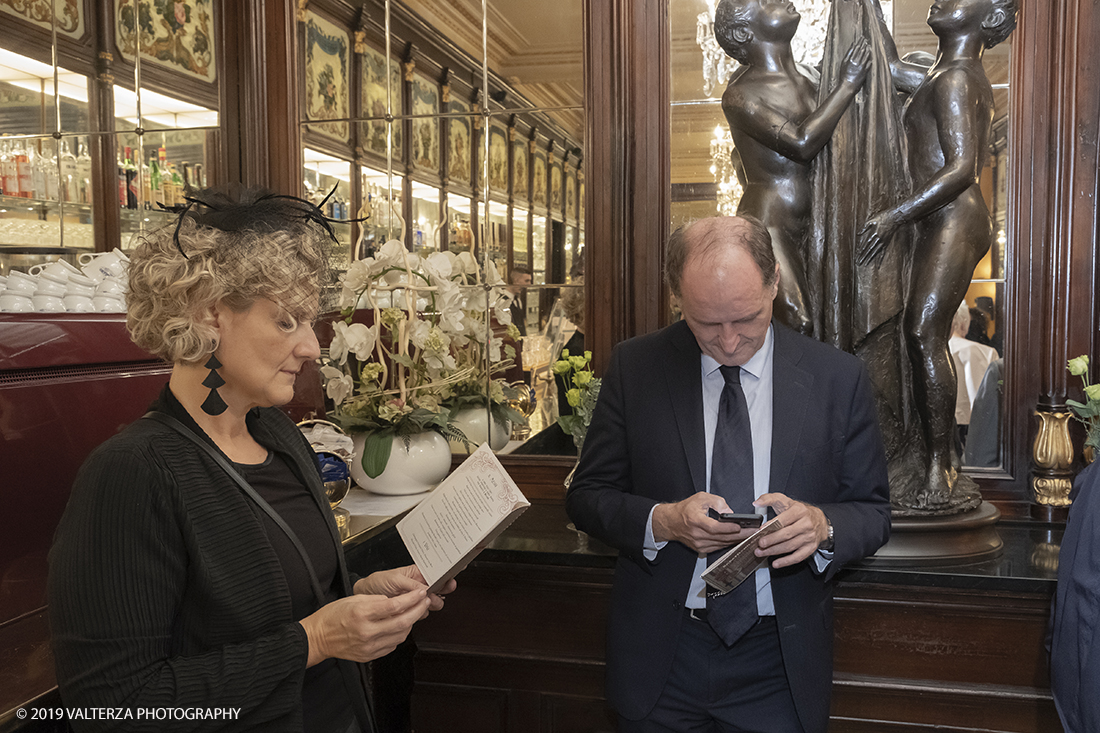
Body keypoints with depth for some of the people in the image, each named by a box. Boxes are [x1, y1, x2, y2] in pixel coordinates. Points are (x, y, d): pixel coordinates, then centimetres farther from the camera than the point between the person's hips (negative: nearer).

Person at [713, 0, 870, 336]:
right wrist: (847, 84, -12)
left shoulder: (805, 80, 15)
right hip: (767, 224, -8)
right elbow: (801, 143, -20)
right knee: (797, 324, -17)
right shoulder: (740, 94, -9)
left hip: (804, 227, 8)